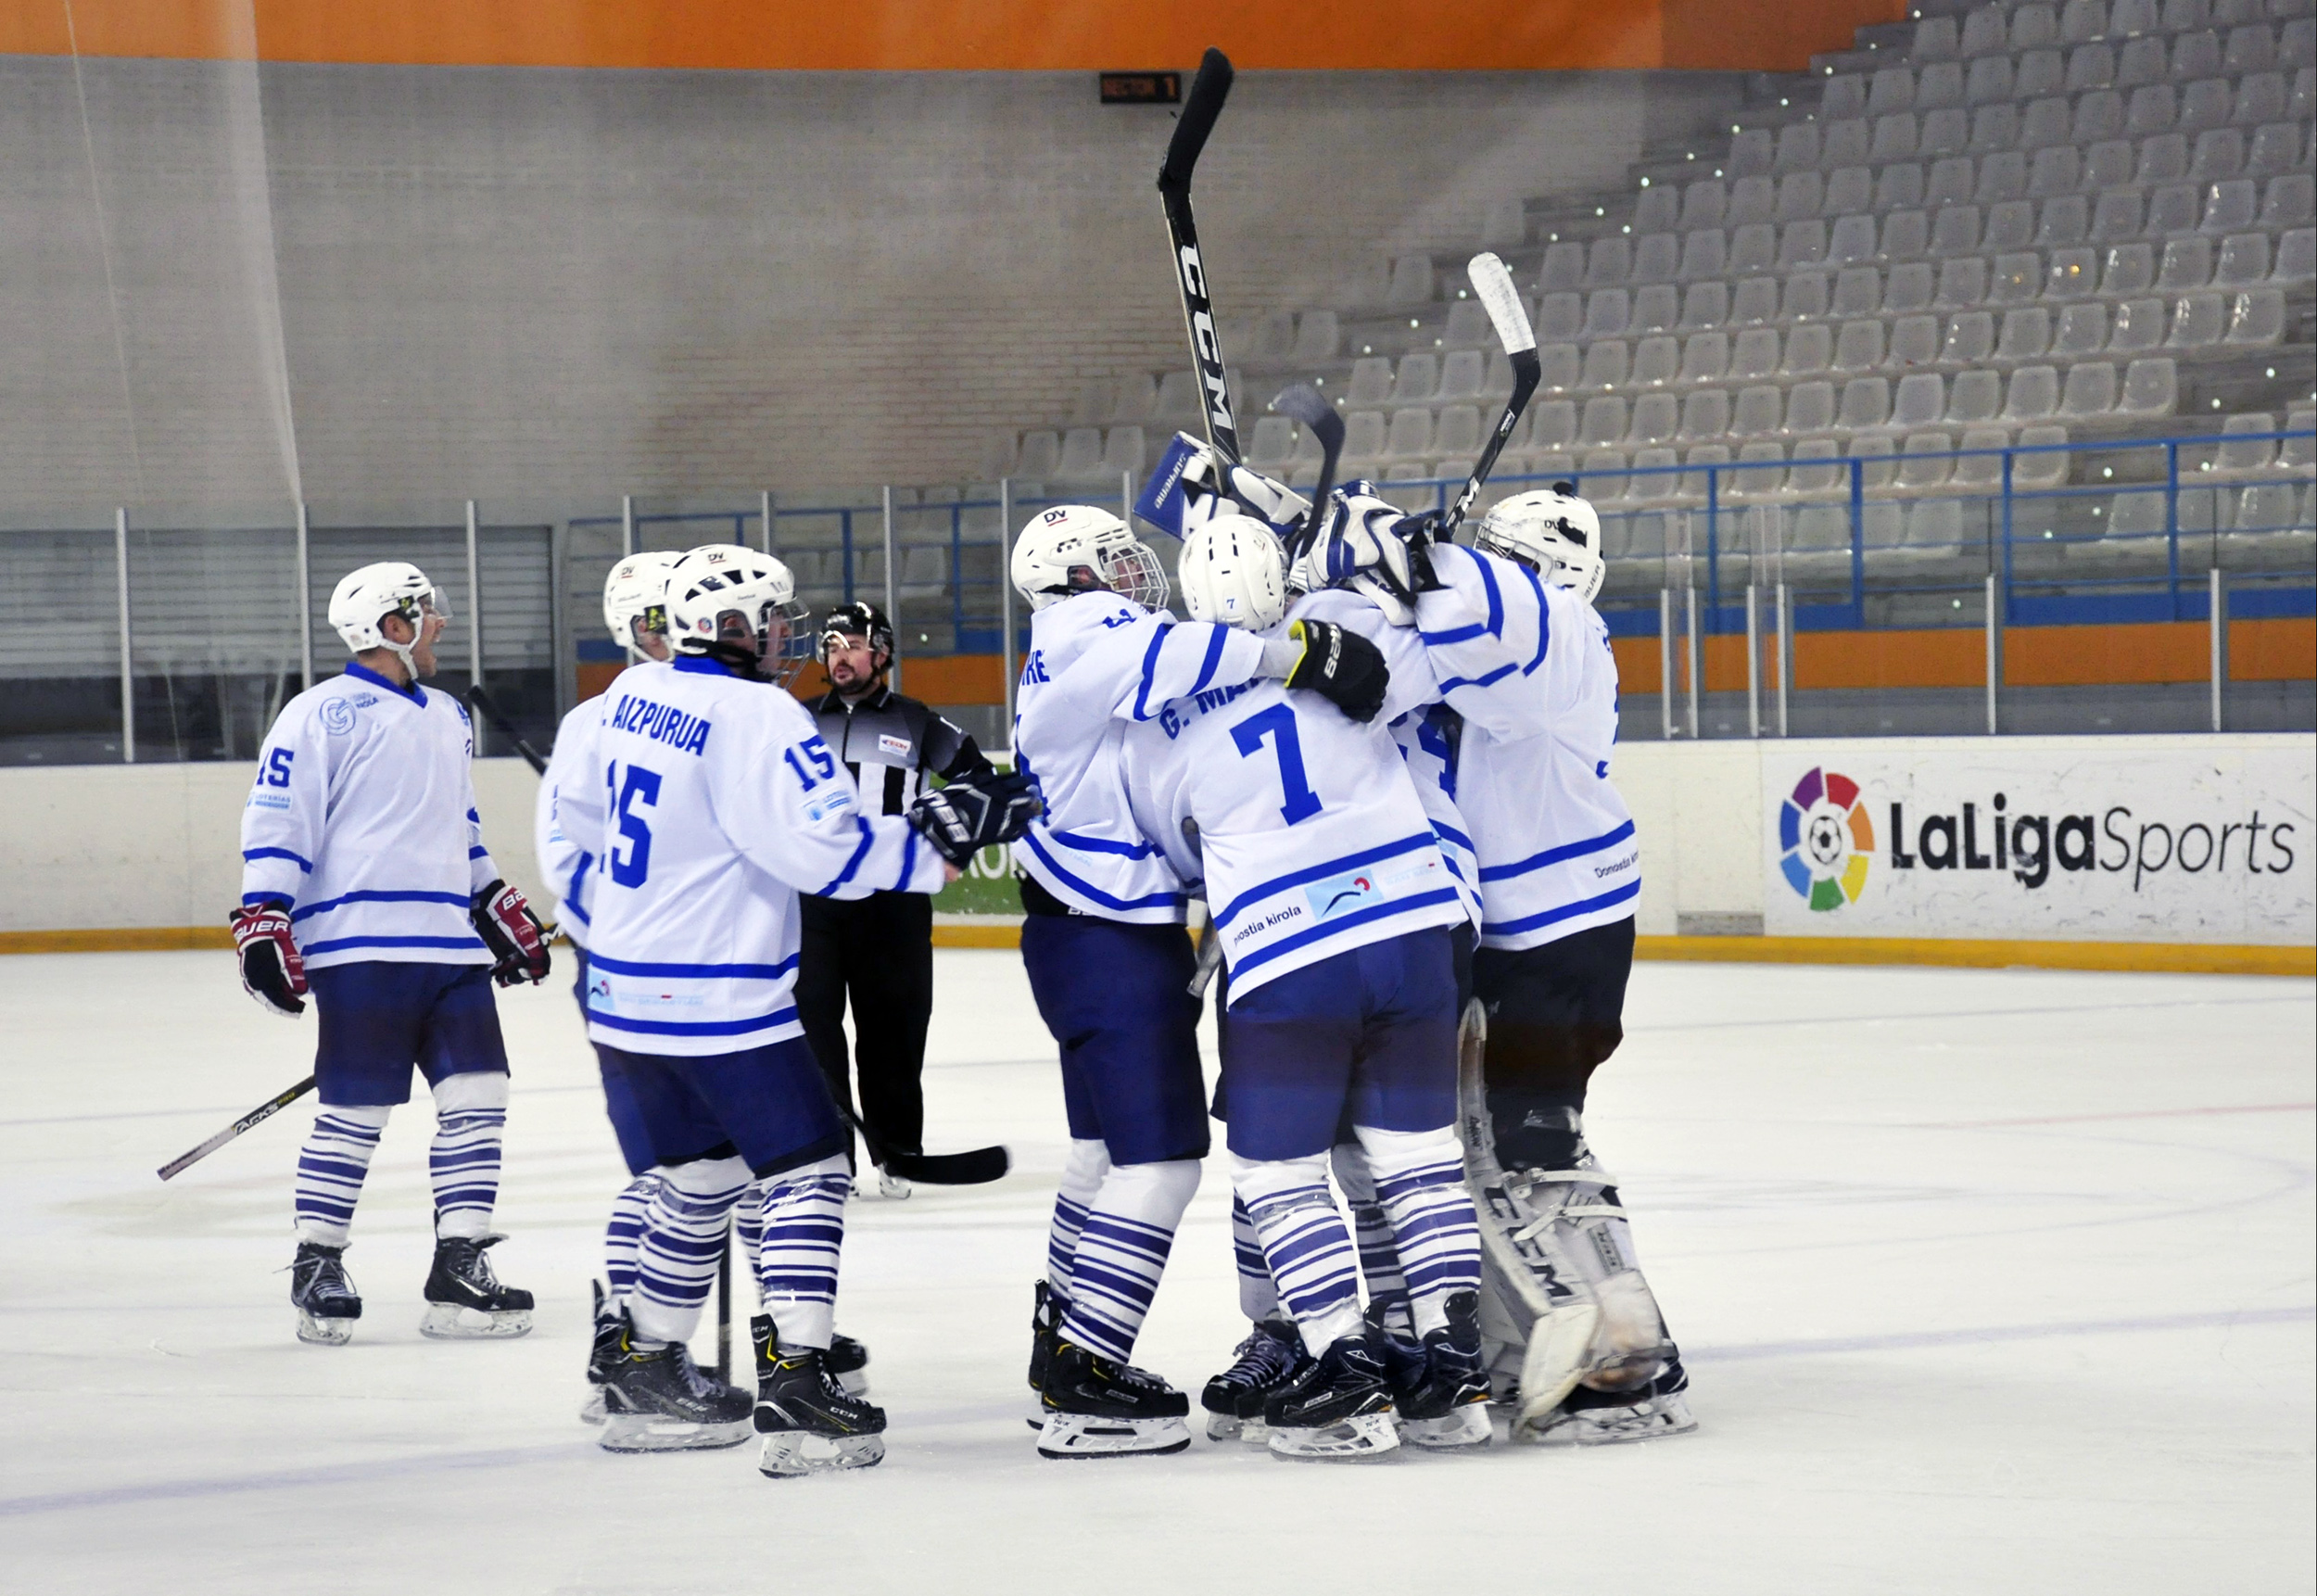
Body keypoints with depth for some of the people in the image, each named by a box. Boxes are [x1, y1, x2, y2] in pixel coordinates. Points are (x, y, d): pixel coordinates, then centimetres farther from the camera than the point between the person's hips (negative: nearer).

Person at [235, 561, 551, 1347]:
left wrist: (500, 909, 28)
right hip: (361, 948, -7)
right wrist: (262, 922, -15)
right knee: (356, 1111, -6)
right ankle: (316, 1267, 8)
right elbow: (276, 821, -8)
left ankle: (458, 1269, 6)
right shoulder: (324, 714, -5)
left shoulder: (448, 719, 21)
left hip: (449, 945, 7)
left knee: (477, 1096, 0)